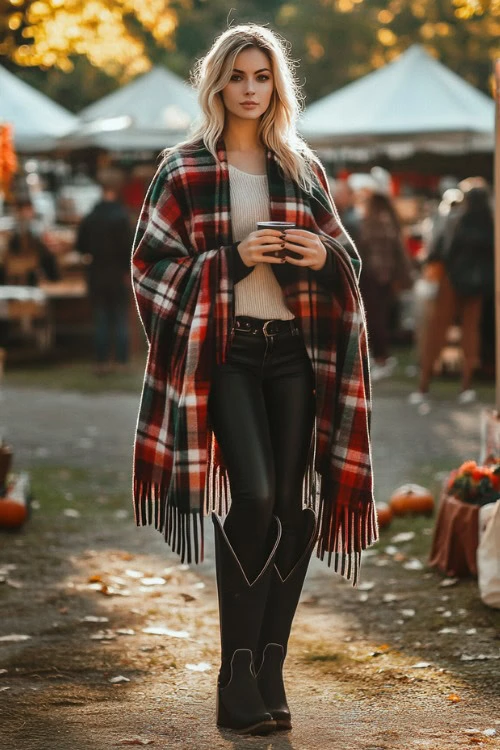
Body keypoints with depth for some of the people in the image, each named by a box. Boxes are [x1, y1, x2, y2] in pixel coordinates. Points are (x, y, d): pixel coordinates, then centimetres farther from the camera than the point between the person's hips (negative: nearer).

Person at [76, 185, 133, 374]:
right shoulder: (121, 217, -11)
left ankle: (102, 362, 7)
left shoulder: (89, 219, 1)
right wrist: (128, 270, -8)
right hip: (117, 274, -3)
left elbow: (80, 247, 5)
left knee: (100, 319, 9)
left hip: (96, 275, 3)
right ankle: (122, 361, 1)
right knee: (120, 318, 4)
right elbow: (127, 245, -16)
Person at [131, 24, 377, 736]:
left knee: (291, 509, -1)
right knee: (254, 496, -19)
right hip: (222, 350, -4)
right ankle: (238, 681, -11)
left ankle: (269, 675, 9)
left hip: (294, 352, 4)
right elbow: (151, 263, 0)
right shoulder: (184, 170, 4)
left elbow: (347, 257, 18)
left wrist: (325, 256, -6)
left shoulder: (303, 168, 14)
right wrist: (232, 260, -13)